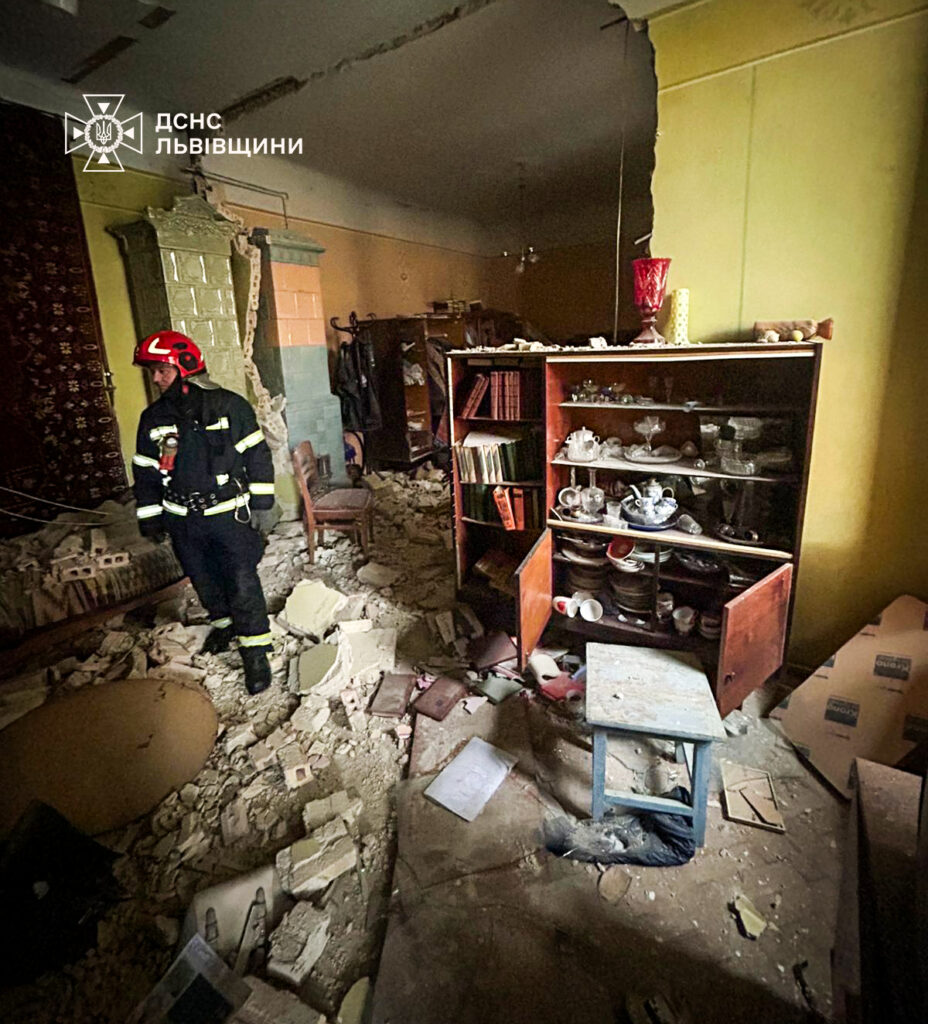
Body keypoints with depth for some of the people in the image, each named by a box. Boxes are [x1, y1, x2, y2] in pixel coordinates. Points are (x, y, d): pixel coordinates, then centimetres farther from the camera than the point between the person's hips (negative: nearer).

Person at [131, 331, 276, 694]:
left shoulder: (229, 406, -9)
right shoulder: (153, 418, 3)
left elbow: (257, 454, -5)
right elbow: (145, 471, 12)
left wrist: (261, 503, -6)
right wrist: (150, 517, 12)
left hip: (229, 514, -4)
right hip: (183, 521, 5)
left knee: (242, 583, -3)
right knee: (204, 580, 19)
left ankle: (254, 650, 10)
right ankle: (223, 623, 44)